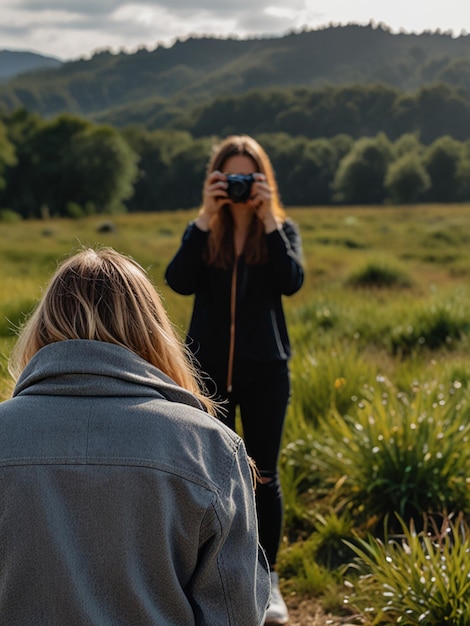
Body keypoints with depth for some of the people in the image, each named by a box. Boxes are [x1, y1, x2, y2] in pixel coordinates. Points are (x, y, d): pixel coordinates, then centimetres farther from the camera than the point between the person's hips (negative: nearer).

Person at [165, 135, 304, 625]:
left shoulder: (282, 230, 2)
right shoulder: (201, 233, 4)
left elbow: (292, 282, -17)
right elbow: (179, 282, -15)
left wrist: (268, 219, -19)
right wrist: (206, 217, -18)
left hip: (265, 370, -1)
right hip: (210, 369, 1)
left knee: (263, 474, 7)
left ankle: (267, 581, 21)